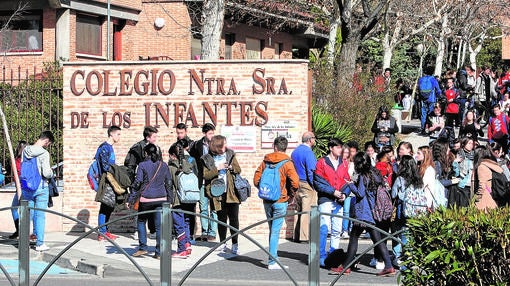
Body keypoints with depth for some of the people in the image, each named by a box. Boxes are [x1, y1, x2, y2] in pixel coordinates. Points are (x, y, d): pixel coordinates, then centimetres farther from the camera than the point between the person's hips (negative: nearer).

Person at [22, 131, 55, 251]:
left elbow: (22, 168, 11)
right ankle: (40, 243, 3)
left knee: (27, 214, 15)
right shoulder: (44, 153, -15)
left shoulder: (25, 151, 4)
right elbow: (46, 173, -18)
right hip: (40, 187, -5)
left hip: (27, 187, 5)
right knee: (40, 215, 1)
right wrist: (51, 173, 2)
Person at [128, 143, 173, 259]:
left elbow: (137, 183, -7)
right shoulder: (164, 166, 8)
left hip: (146, 199, -3)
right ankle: (159, 252, 3)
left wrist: (132, 198, -2)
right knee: (159, 225, 3)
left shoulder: (142, 165, -4)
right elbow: (169, 183, 12)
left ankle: (142, 248, 11)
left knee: (141, 222, 16)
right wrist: (170, 199, 18)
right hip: (161, 199, 3)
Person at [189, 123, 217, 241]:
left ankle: (212, 233, 4)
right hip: (202, 182, 3)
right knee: (203, 208, 7)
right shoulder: (197, 145, 6)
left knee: (213, 208, -2)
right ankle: (205, 232, 14)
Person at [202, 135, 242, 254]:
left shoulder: (230, 155, 8)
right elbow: (205, 175, -9)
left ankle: (235, 244, 5)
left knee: (234, 218, -2)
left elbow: (238, 170, 10)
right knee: (222, 219, 8)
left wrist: (231, 167, -10)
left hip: (232, 193, 1)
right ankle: (223, 244, 20)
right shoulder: (207, 159, 0)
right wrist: (217, 168, -17)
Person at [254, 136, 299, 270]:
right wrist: (290, 194, 0)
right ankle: (272, 262, -3)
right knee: (275, 231, -3)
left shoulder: (266, 161, 4)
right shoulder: (286, 163, -9)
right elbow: (295, 182, -17)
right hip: (280, 201, -4)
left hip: (267, 201, 4)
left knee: (272, 231, 16)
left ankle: (274, 258, 22)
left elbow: (256, 179, 5)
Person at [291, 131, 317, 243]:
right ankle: (305, 236, -8)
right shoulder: (308, 152, -13)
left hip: (297, 184, 8)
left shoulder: (294, 152, 14)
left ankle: (296, 236, 14)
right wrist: (314, 185, -11)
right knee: (307, 211, -6)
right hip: (307, 184, -8)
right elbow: (311, 171, -19)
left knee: (298, 210, 11)